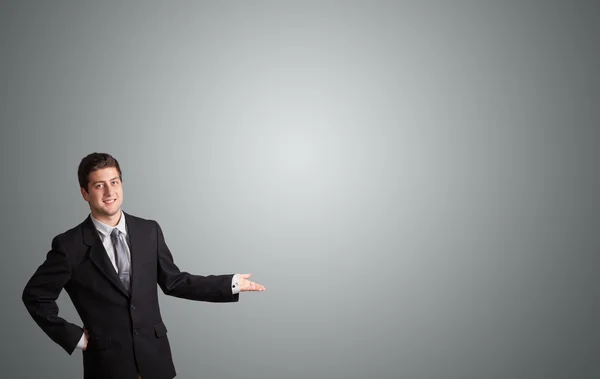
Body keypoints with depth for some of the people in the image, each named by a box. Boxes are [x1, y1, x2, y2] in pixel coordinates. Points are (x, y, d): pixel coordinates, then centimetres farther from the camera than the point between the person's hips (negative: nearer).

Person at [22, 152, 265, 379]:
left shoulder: (149, 232, 0)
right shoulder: (69, 246, -9)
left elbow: (173, 282, 6)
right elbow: (35, 295, 0)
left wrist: (230, 284, 1)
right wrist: (73, 336, -4)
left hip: (154, 357, 3)